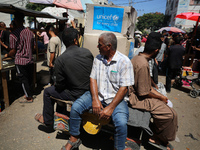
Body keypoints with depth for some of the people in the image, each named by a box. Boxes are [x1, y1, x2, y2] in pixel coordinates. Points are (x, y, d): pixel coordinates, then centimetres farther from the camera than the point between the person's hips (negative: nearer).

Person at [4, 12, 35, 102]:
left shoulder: (13, 35, -14)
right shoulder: (30, 32, 3)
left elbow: (13, 51, -11)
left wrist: (7, 55, 9)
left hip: (20, 61, -6)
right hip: (30, 60, 6)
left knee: (24, 80, 6)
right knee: (29, 79, 16)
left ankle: (29, 98, 14)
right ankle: (28, 94, 31)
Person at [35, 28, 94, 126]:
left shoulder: (60, 59, -17)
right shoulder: (87, 52, -5)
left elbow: (59, 84, -11)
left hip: (76, 95, -5)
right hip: (89, 91, 6)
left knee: (47, 91, 17)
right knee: (60, 89, 32)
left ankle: (47, 120, 35)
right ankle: (59, 113, 50)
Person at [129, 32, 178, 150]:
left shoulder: (138, 57, 6)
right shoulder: (143, 65, -27)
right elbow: (144, 92, -23)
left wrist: (161, 95, 10)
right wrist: (160, 97, -6)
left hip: (135, 92, 10)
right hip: (137, 98, -10)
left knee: (166, 104, 15)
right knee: (170, 114, -10)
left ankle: (157, 136, 24)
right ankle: (158, 139, 15)